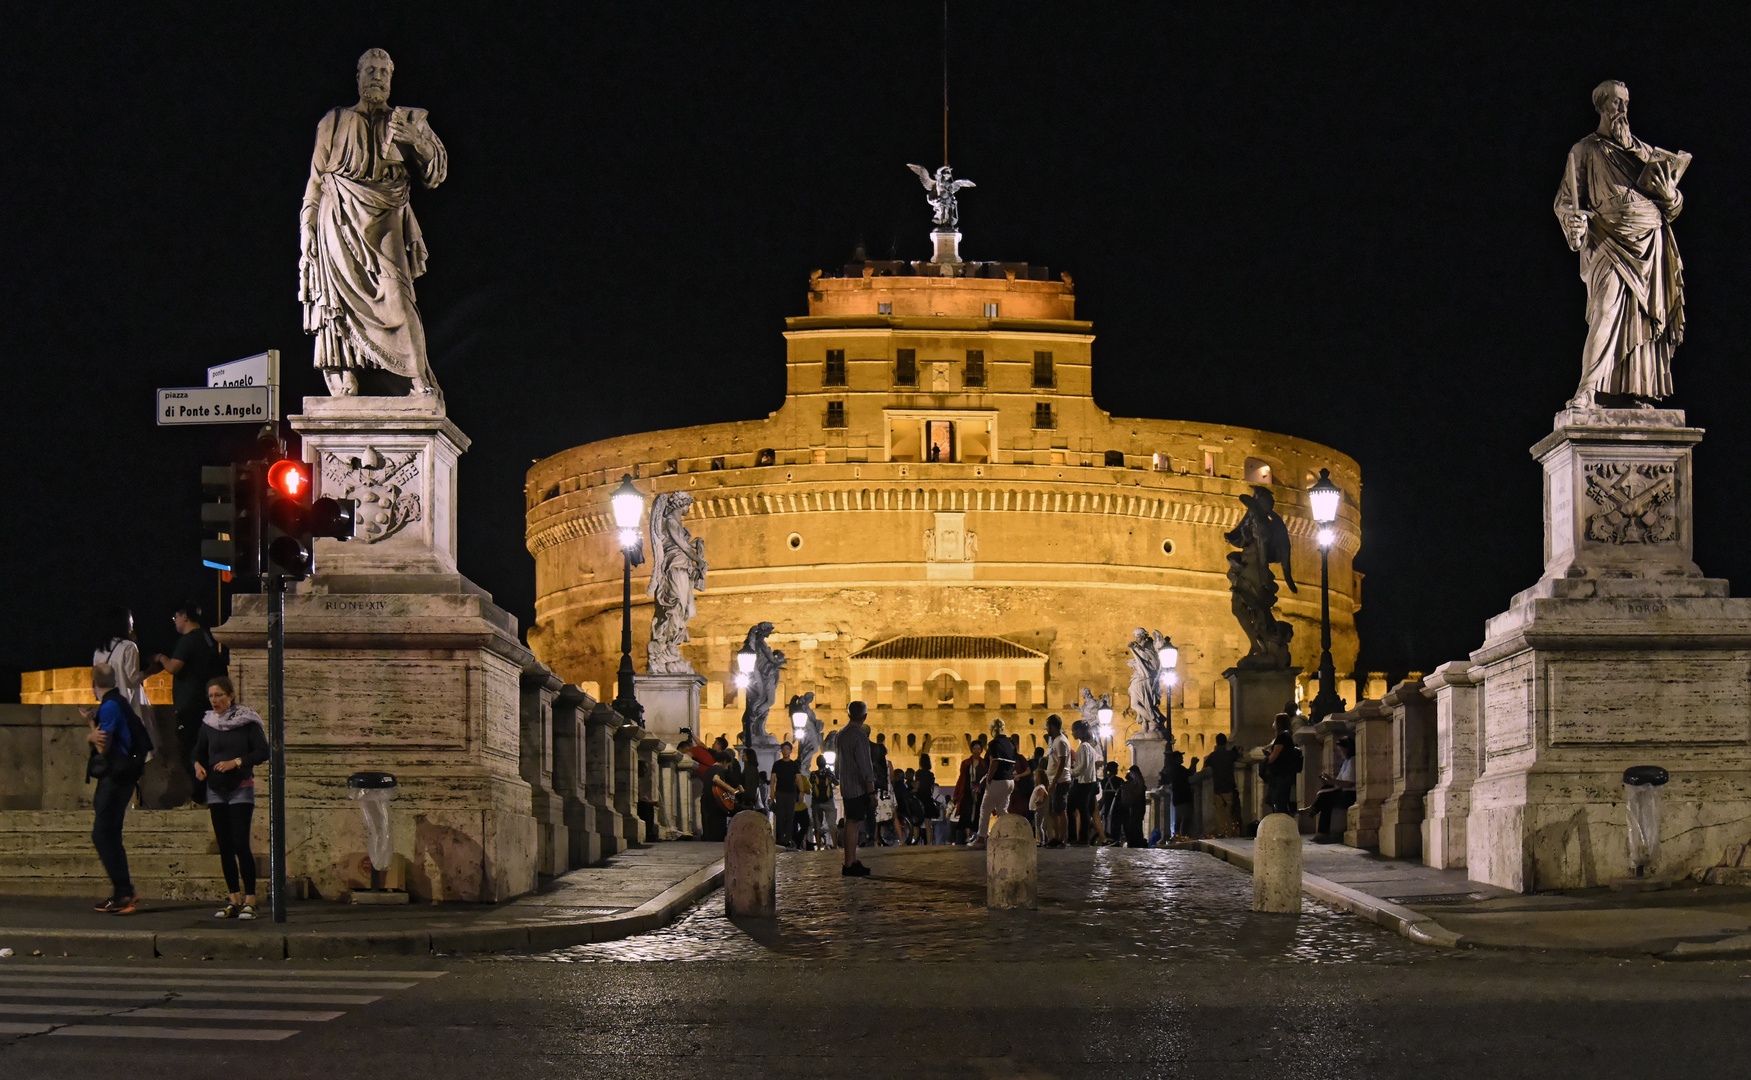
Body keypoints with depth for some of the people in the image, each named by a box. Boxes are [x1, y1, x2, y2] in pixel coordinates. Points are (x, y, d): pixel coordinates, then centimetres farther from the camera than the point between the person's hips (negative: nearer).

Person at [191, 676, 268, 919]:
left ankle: (250, 901, -8)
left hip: (241, 789, -5)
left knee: (241, 844, -11)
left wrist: (236, 762, -18)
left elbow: (262, 752, -8)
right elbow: (199, 752, 15)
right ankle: (235, 900, 11)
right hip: (216, 789, 5)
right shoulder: (208, 723, 8)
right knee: (224, 846, 5)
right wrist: (198, 765, -7)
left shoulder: (247, 721, -4)